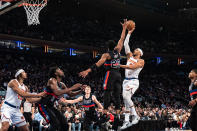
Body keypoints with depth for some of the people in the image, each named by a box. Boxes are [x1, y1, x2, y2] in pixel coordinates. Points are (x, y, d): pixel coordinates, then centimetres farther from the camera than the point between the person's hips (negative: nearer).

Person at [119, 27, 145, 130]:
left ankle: (135, 116, -20)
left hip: (133, 81, -7)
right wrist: (129, 33, 11)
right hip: (126, 80, 7)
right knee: (126, 99, 3)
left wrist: (121, 66, -23)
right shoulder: (130, 56, 17)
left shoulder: (141, 61, -1)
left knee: (126, 96, -26)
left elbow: (133, 67, -18)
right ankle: (126, 121, 3)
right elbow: (125, 44, 13)